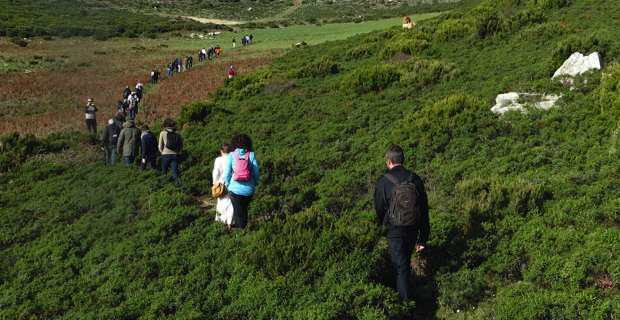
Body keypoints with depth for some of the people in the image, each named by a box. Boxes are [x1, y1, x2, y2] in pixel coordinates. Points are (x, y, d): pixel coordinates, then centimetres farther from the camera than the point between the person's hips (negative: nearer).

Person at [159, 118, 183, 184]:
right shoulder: (177, 134, 8)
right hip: (175, 155, 2)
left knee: (164, 173, 12)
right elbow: (181, 145, 8)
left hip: (166, 155, -1)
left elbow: (160, 146, 2)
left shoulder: (163, 133, 2)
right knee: (175, 173, -1)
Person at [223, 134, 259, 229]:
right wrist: (254, 184, 13)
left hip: (235, 188, -1)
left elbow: (227, 173, -3)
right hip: (249, 189, 1)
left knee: (238, 213, 11)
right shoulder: (251, 155, -2)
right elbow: (256, 171, -3)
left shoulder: (231, 156, -2)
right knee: (244, 210, 23)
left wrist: (227, 185, 13)